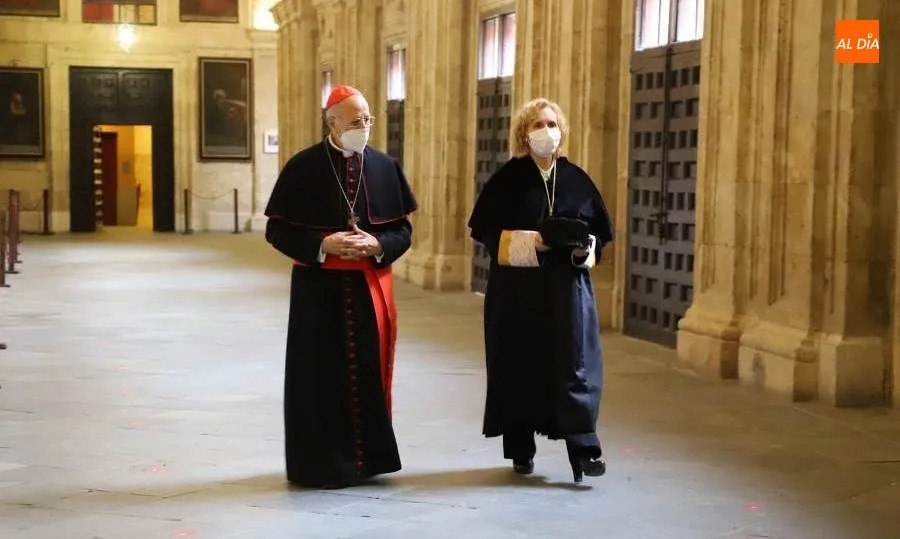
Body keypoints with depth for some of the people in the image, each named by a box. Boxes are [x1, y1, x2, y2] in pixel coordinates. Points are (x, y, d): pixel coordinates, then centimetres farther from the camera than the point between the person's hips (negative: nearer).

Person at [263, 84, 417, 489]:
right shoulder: (303, 167, -5)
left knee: (368, 372, 7)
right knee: (321, 376, 1)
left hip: (370, 285, 3)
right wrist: (323, 245, -18)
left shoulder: (385, 167, 4)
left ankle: (366, 456, 19)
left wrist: (378, 246, -13)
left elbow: (402, 228, 8)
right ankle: (320, 463, 11)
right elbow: (277, 230, -4)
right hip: (319, 288, -3)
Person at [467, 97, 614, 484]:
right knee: (520, 365, 4)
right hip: (517, 287, -1)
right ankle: (520, 449, 15)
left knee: (574, 362, -8)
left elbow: (600, 230, 12)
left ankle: (582, 446, -9)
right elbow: (483, 227, -2)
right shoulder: (508, 178, 0)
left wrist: (586, 248, -9)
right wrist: (524, 241, -15)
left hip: (568, 287, 1)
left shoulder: (577, 179, 7)